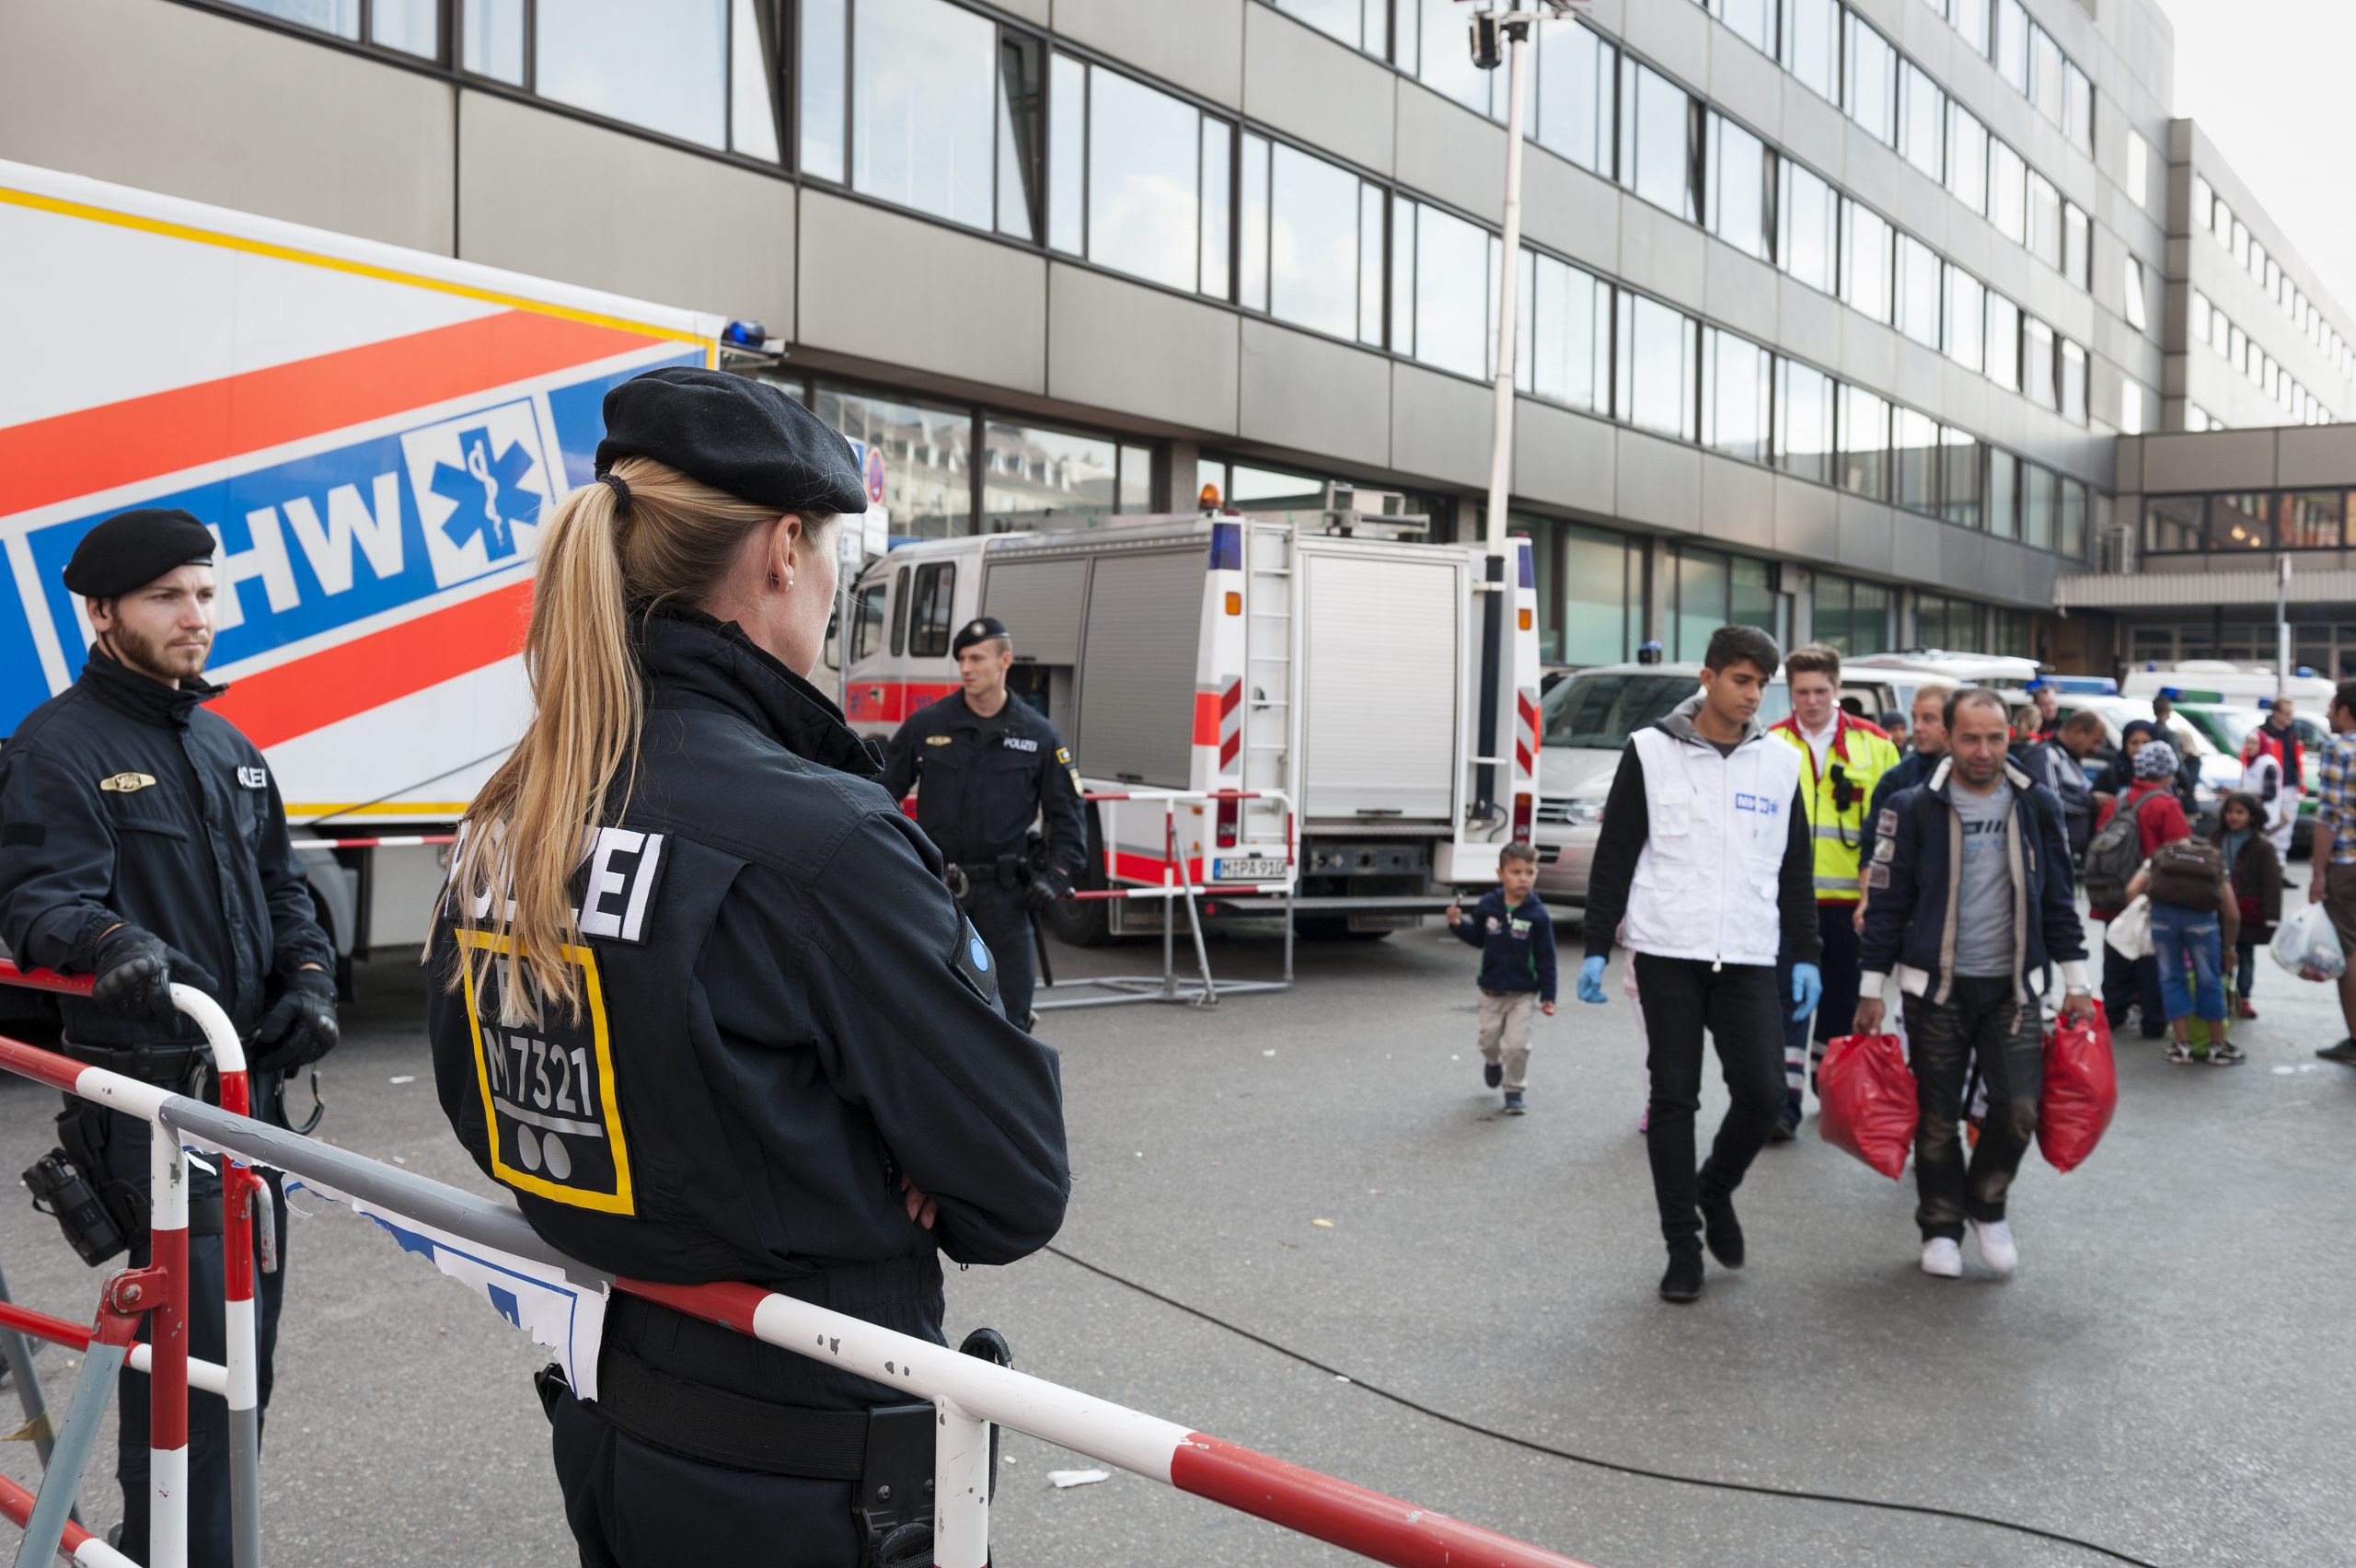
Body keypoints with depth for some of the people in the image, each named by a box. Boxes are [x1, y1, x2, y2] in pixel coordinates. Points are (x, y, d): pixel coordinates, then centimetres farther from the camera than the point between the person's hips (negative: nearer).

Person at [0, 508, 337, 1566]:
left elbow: (280, 883, 22)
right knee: (194, 1333, -10)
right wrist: (109, 939, -38)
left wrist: (308, 976, 5)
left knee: (249, 1314, 15)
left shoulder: (226, 747, 17)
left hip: (248, 1080, 8)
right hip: (152, 1092, -8)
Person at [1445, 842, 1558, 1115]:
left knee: (1516, 1044, -8)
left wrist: (1548, 995, -7)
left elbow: (1546, 957, -6)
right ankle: (1492, 1062, 50)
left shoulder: (1537, 914, -11)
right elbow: (1478, 938, 10)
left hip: (1523, 993, -3)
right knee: (1489, 1039, 16)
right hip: (1491, 990, 3)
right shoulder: (1487, 906, -5)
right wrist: (1458, 923, -8)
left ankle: (1514, 1091, 12)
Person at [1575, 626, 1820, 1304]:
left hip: (1750, 958, 2)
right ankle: (1682, 1245, 13)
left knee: (1763, 1093, -5)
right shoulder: (1651, 752, -1)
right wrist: (1596, 949, -3)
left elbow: (1796, 867, 13)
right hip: (1668, 953, -2)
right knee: (1674, 1098, 2)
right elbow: (1614, 857, 1)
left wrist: (1805, 956, 8)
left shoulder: (1781, 762, 8)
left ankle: (1715, 1189, 25)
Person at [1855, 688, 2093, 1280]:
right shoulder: (1915, 809, -5)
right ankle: (1941, 1227, 23)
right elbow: (1887, 903, -1)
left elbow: (2059, 900, 11)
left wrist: (2076, 980, 7)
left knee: (2020, 1108, -6)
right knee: (1938, 1116, 5)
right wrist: (1872, 990, -2)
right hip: (1937, 988, -2)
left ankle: (1987, 1206, 20)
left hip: (2013, 988, 2)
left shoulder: (2038, 806, 3)